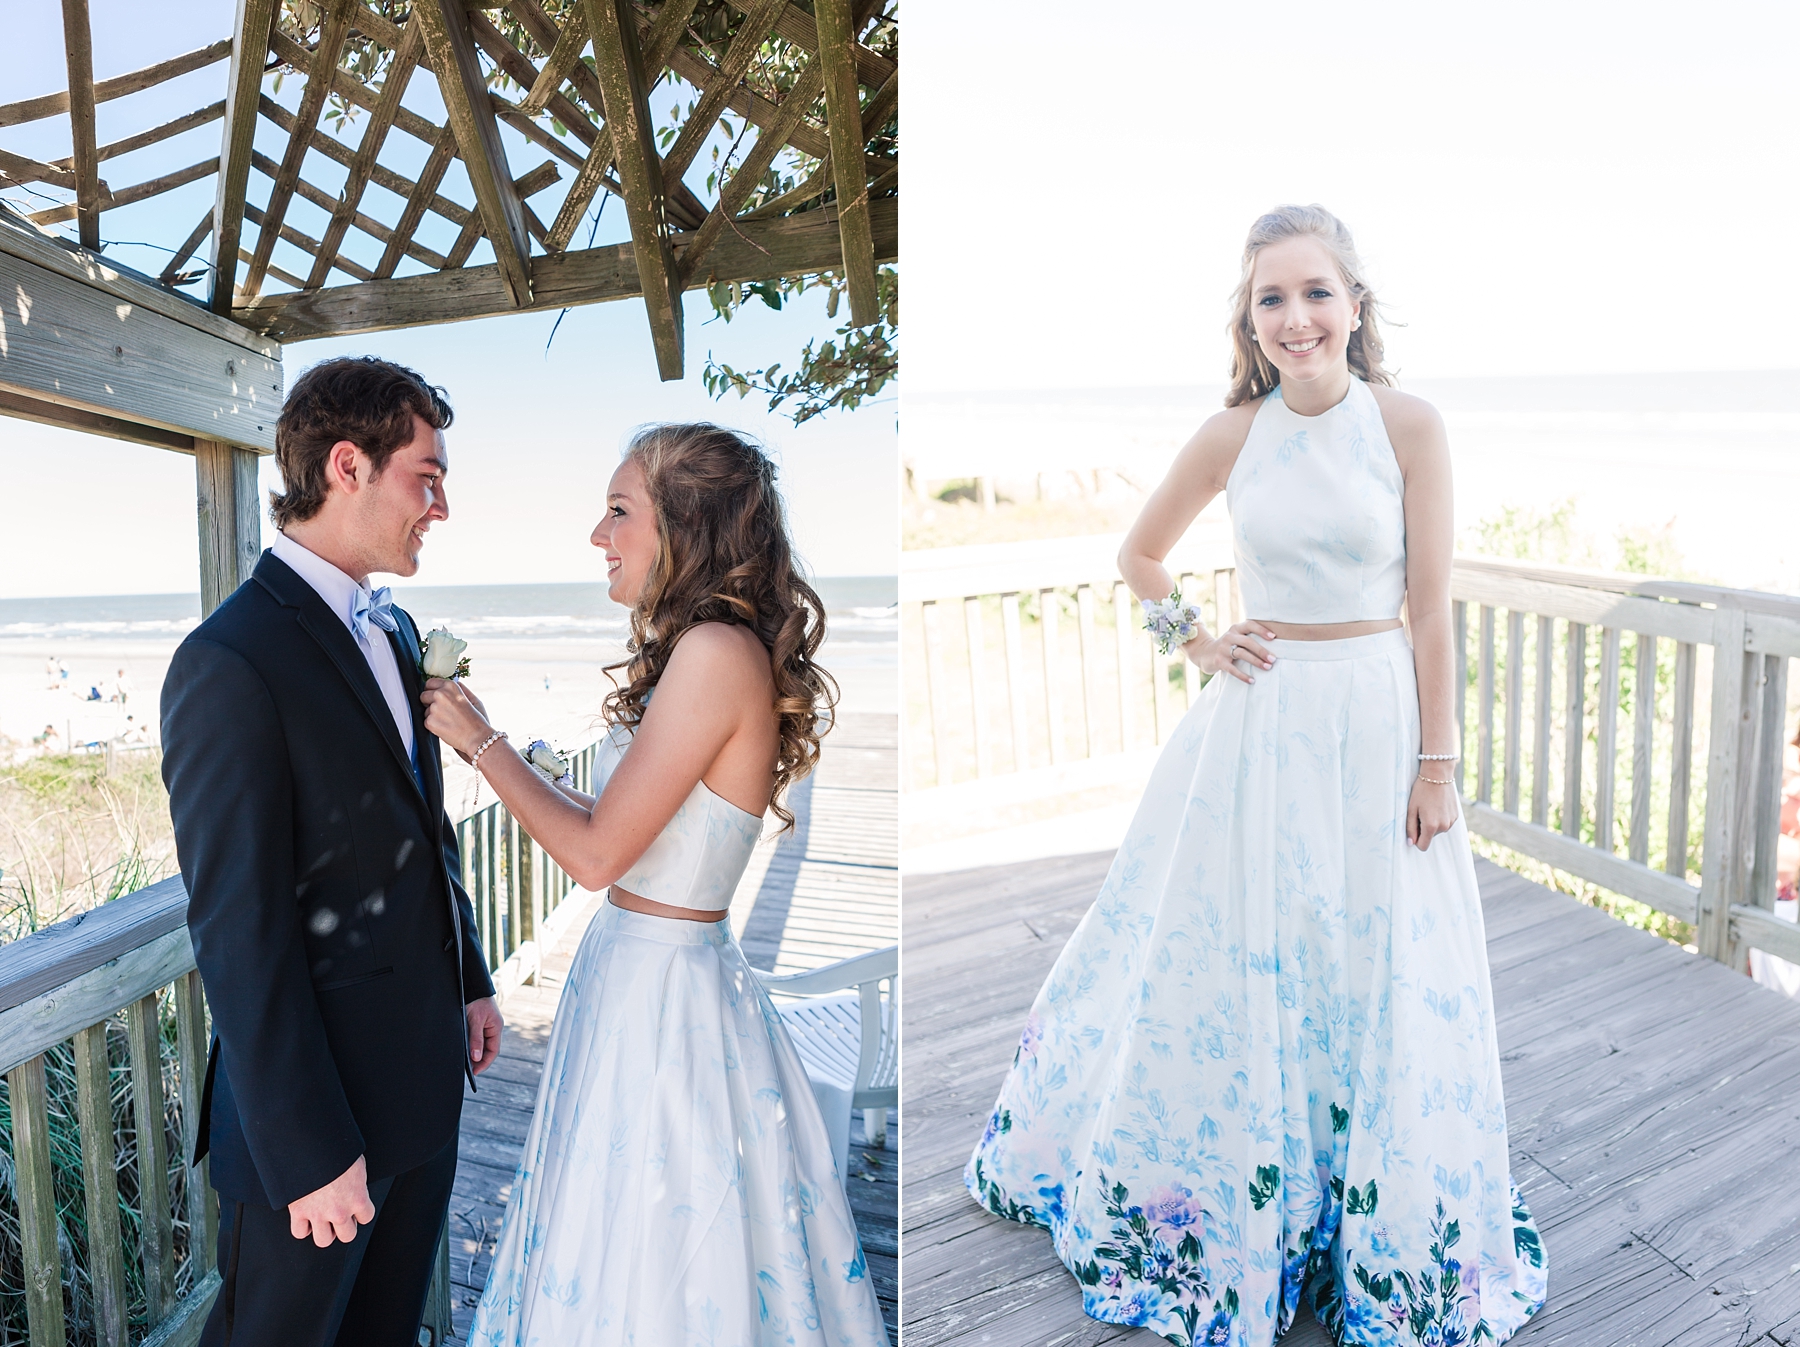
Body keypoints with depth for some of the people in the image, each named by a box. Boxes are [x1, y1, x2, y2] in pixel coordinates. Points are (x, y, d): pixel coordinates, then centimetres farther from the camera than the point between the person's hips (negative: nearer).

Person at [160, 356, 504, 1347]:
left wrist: (470, 978, 16)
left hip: (424, 1077, 8)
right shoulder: (230, 663, -21)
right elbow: (236, 934, -22)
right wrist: (307, 1153, -19)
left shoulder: (393, 630, 6)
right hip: (319, 1097, -7)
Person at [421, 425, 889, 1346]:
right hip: (640, 973, 9)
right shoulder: (703, 654, 7)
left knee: (653, 1268, 11)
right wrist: (481, 742, 13)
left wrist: (482, 741, -7)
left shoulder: (717, 652, -22)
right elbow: (614, 827, 9)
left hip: (662, 988, -9)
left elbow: (596, 853, -19)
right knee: (633, 1238, 23)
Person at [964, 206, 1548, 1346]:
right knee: (1228, 964, 12)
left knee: (1376, 977, 9)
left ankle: (1390, 1240, 34)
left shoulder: (1410, 426, -5)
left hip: (1376, 721, -1)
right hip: (1255, 726, 2)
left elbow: (1432, 610, -5)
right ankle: (1228, 1216, 38)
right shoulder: (1232, 437, 0)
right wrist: (1196, 644, 2)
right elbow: (1139, 555, 14)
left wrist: (1436, 766, -6)